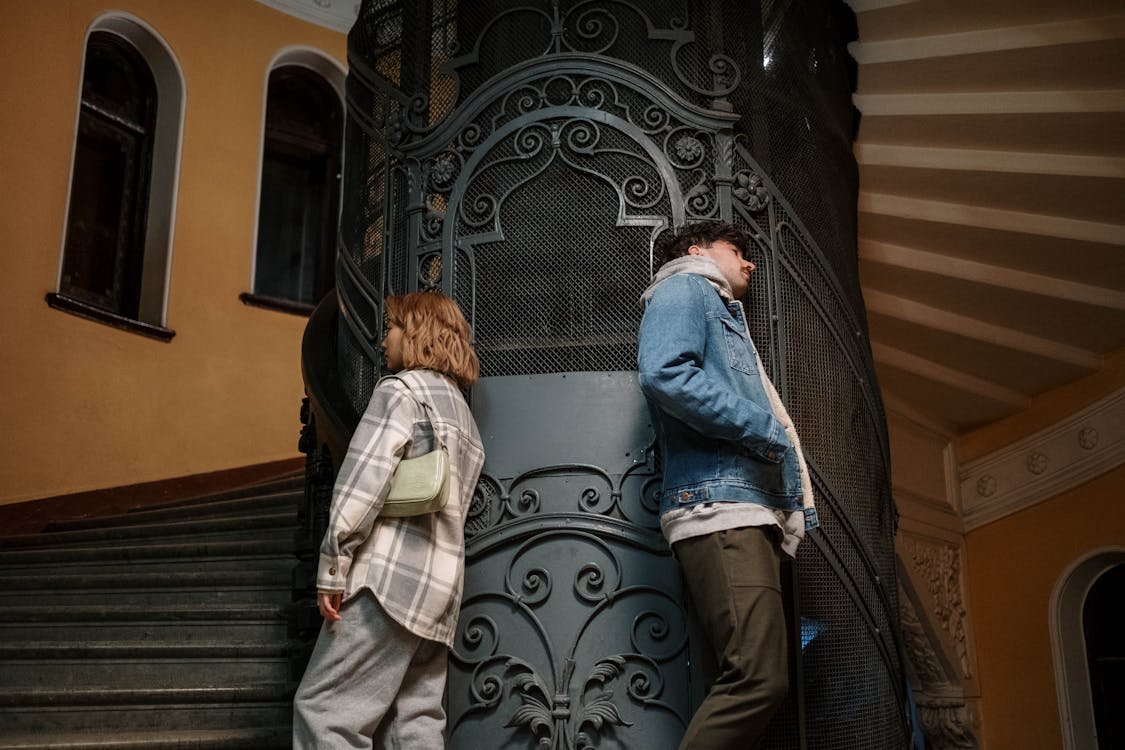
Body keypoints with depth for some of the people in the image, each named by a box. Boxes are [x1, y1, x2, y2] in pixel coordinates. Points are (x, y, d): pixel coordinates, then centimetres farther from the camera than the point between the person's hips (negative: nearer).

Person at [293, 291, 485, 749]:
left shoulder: (402, 389, 0)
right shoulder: (461, 410, 26)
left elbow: (364, 481, -12)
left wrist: (333, 566, -12)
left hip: (394, 574, -9)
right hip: (440, 582, 9)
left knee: (324, 711, -8)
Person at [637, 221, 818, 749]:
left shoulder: (726, 315, 34)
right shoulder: (684, 289, 6)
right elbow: (663, 373, -15)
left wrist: (796, 505, 16)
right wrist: (765, 430, -10)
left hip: (752, 510, 10)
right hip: (719, 504, -10)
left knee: (755, 679, 6)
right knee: (760, 679, -20)